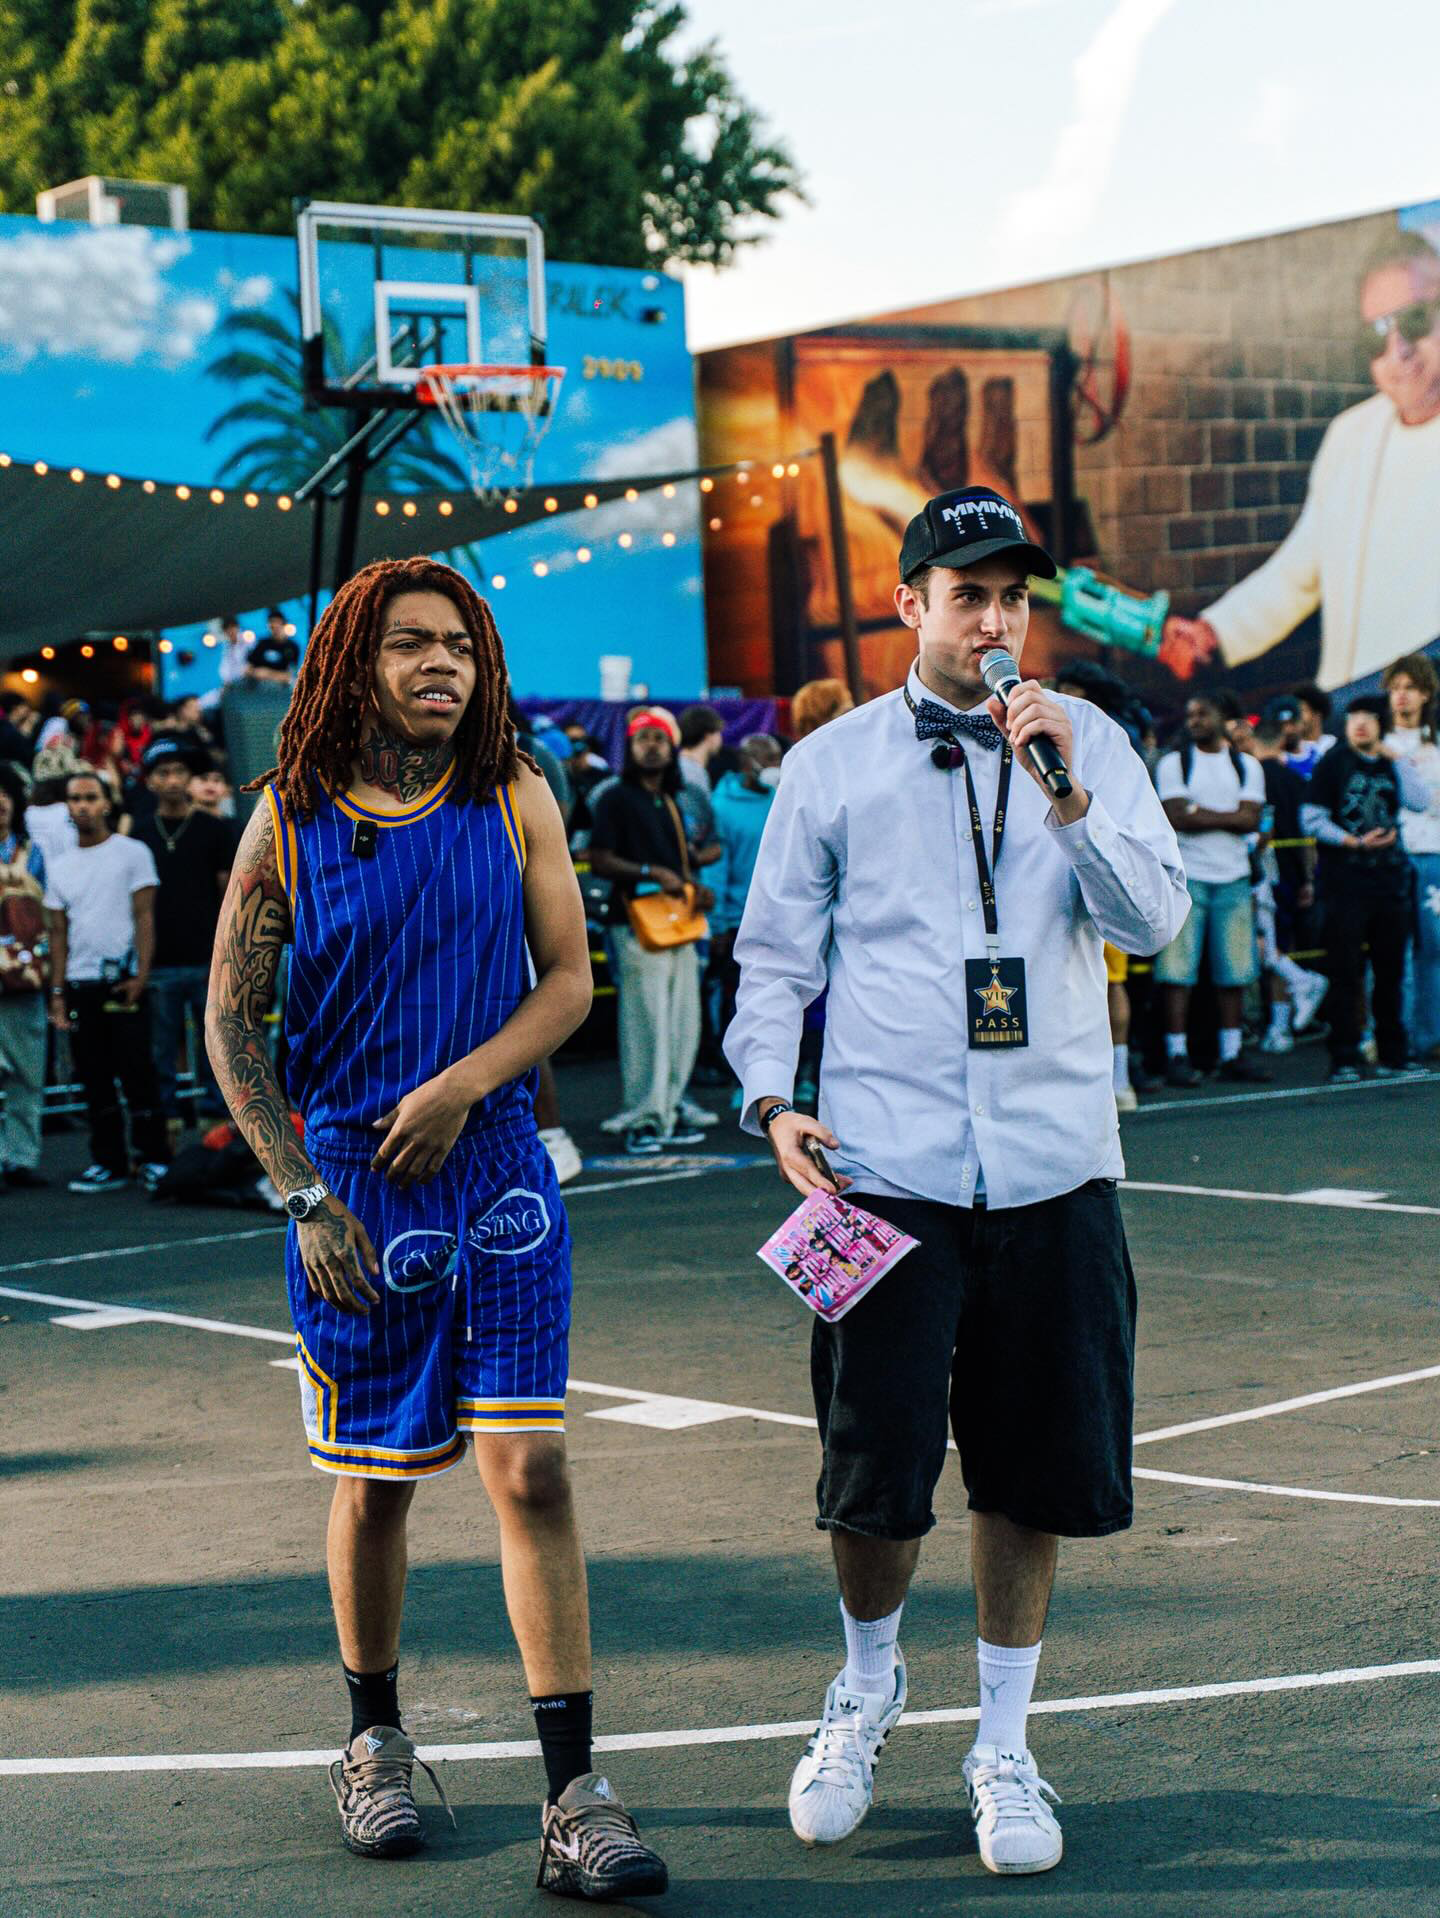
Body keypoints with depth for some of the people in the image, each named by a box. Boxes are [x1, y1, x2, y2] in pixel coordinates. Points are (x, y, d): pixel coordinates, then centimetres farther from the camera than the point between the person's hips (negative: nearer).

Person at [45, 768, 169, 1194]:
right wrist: (57, 991, 6)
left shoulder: (132, 852, 1)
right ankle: (108, 1163, 12)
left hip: (123, 982, -5)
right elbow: (59, 933, 14)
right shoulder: (60, 867, 14)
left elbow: (144, 917, -5)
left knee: (137, 1074, -4)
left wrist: (140, 975, -14)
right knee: (95, 1080, 6)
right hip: (79, 984, 5)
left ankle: (154, 1159, 2)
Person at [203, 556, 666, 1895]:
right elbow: (230, 1022, 1)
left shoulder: (513, 800, 2)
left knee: (530, 1467, -7)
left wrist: (460, 1085, -12)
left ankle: (575, 1796, -4)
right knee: (374, 1478, 10)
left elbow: (568, 980, 3)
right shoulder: (290, 818, -2)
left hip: (498, 1175, 0)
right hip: (351, 1178, 0)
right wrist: (304, 1198, -5)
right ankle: (373, 1742, 33)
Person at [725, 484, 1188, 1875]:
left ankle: (1003, 1749, 23)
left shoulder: (1088, 744, 9)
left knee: (1034, 1470, 6)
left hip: (1053, 1170, 1)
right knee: (873, 1463, 0)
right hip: (887, 1168, -1)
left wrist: (1068, 796, -14)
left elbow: (1152, 921, -1)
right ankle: (869, 1686, 30)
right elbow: (775, 953, 10)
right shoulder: (832, 763, 6)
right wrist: (770, 1097, -4)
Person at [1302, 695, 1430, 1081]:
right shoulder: (1335, 762, 2)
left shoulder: (1393, 765, 12)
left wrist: (1396, 757, -5)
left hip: (1390, 878, 4)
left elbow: (1419, 802, -5)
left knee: (1391, 970, 8)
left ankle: (1393, 1055, 17)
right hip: (1346, 880, -3)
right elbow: (1311, 818, -4)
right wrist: (1355, 842, -12)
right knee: (1345, 973, -4)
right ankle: (1344, 1060, 0)